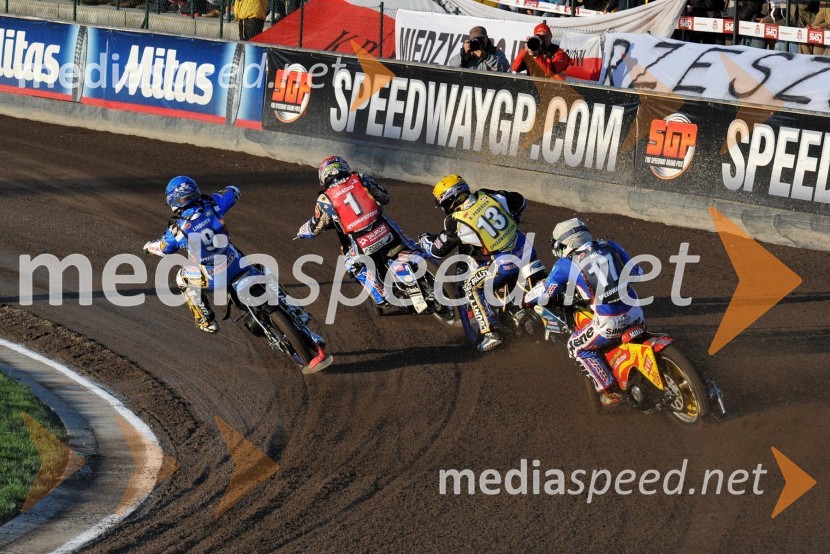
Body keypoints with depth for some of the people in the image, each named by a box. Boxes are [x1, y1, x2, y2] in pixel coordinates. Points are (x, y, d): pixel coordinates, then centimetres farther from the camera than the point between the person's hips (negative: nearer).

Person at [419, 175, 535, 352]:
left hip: (504, 265, -6)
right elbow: (520, 201, 17)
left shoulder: (456, 222, -9)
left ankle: (490, 333, 3)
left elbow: (438, 250, 4)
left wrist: (424, 239, 26)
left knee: (473, 290, 10)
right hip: (526, 250, 6)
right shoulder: (488, 197, 4)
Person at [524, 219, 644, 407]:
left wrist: (522, 300, 26)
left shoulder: (566, 264, -1)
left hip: (610, 324, -5)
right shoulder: (610, 247, 9)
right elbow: (636, 271, 18)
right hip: (635, 314, 5)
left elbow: (544, 293, 8)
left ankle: (610, 390, 15)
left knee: (577, 347, 20)